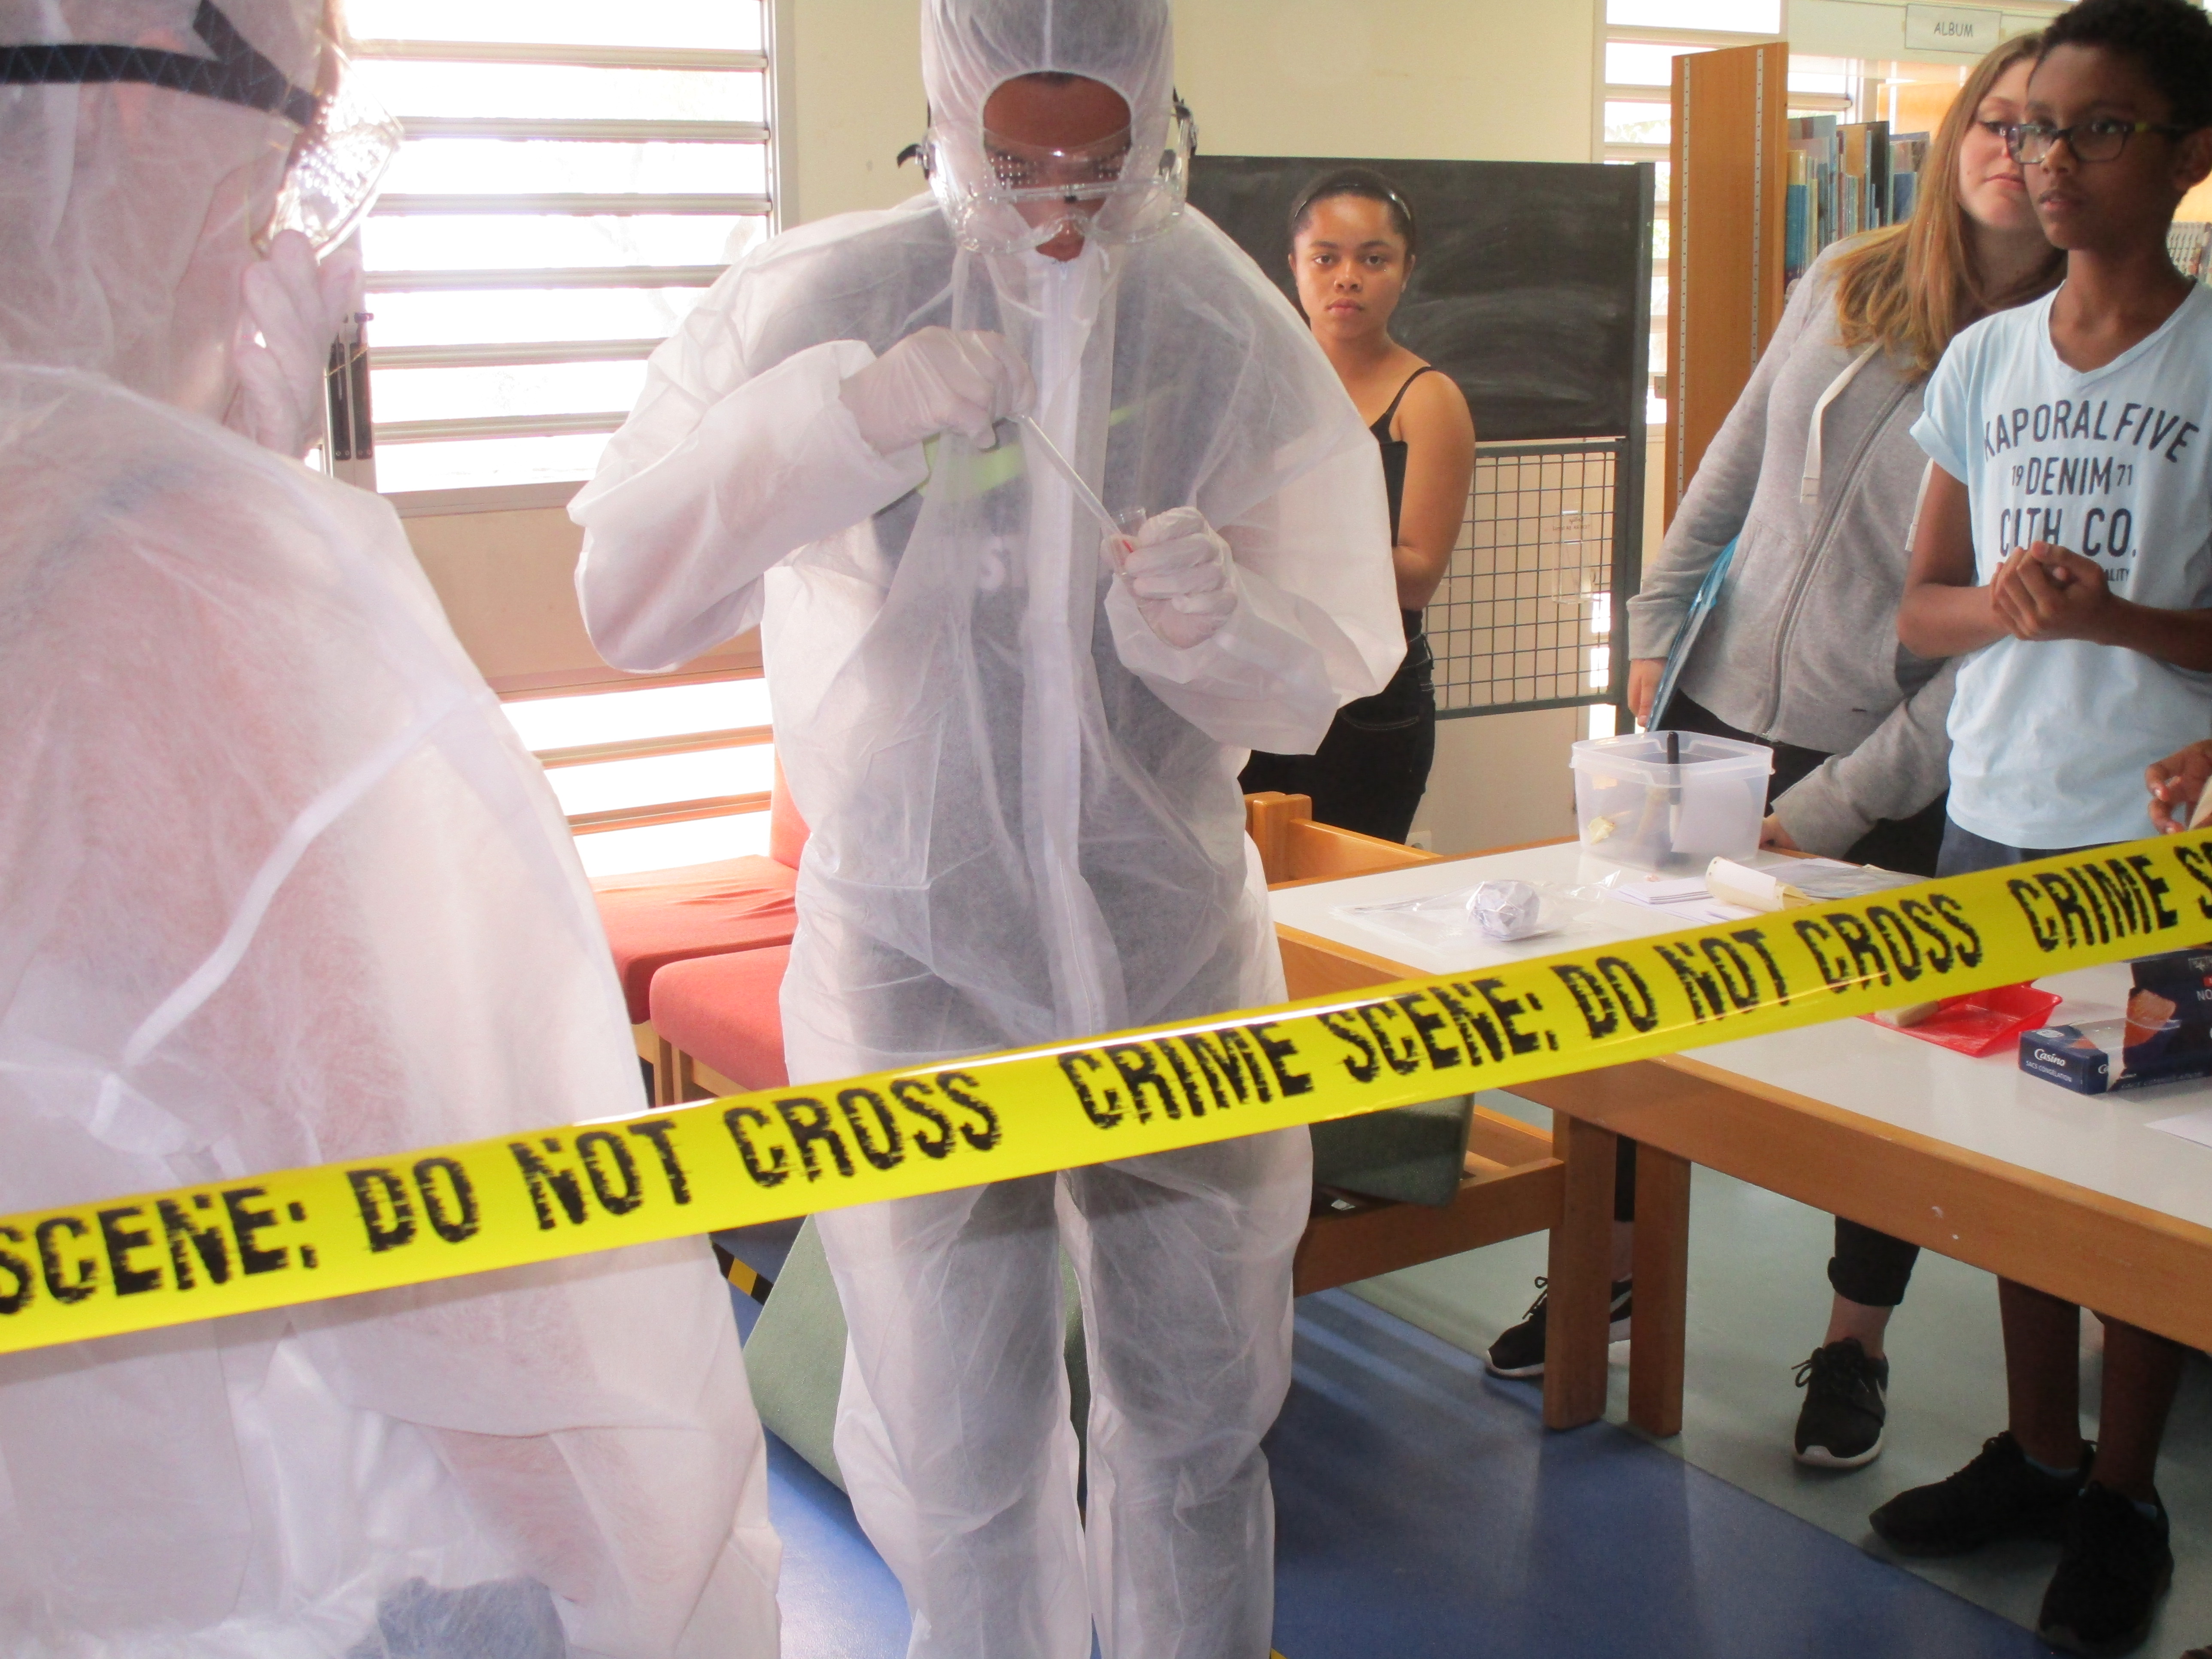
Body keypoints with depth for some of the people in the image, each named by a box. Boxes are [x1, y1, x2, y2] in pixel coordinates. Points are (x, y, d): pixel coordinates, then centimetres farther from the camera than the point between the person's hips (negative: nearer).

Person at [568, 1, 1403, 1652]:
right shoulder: (816, 305, -9)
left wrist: (1221, 624, -25)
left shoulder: (1238, 338, -3)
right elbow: (625, 602, -17)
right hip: (917, 943, -2)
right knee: (961, 1436, 7)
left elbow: (1322, 678, -2)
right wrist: (849, 418, -29)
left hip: (1172, 933, 2)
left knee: (1198, 1407, 16)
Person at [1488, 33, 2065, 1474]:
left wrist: (1836, 806, -16)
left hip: (1890, 773, -4)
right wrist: (1659, 628, 9)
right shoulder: (1844, 285, 4)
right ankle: (1617, 1265, 32)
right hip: (1721, 711, 4)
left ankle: (1856, 1340, 28)